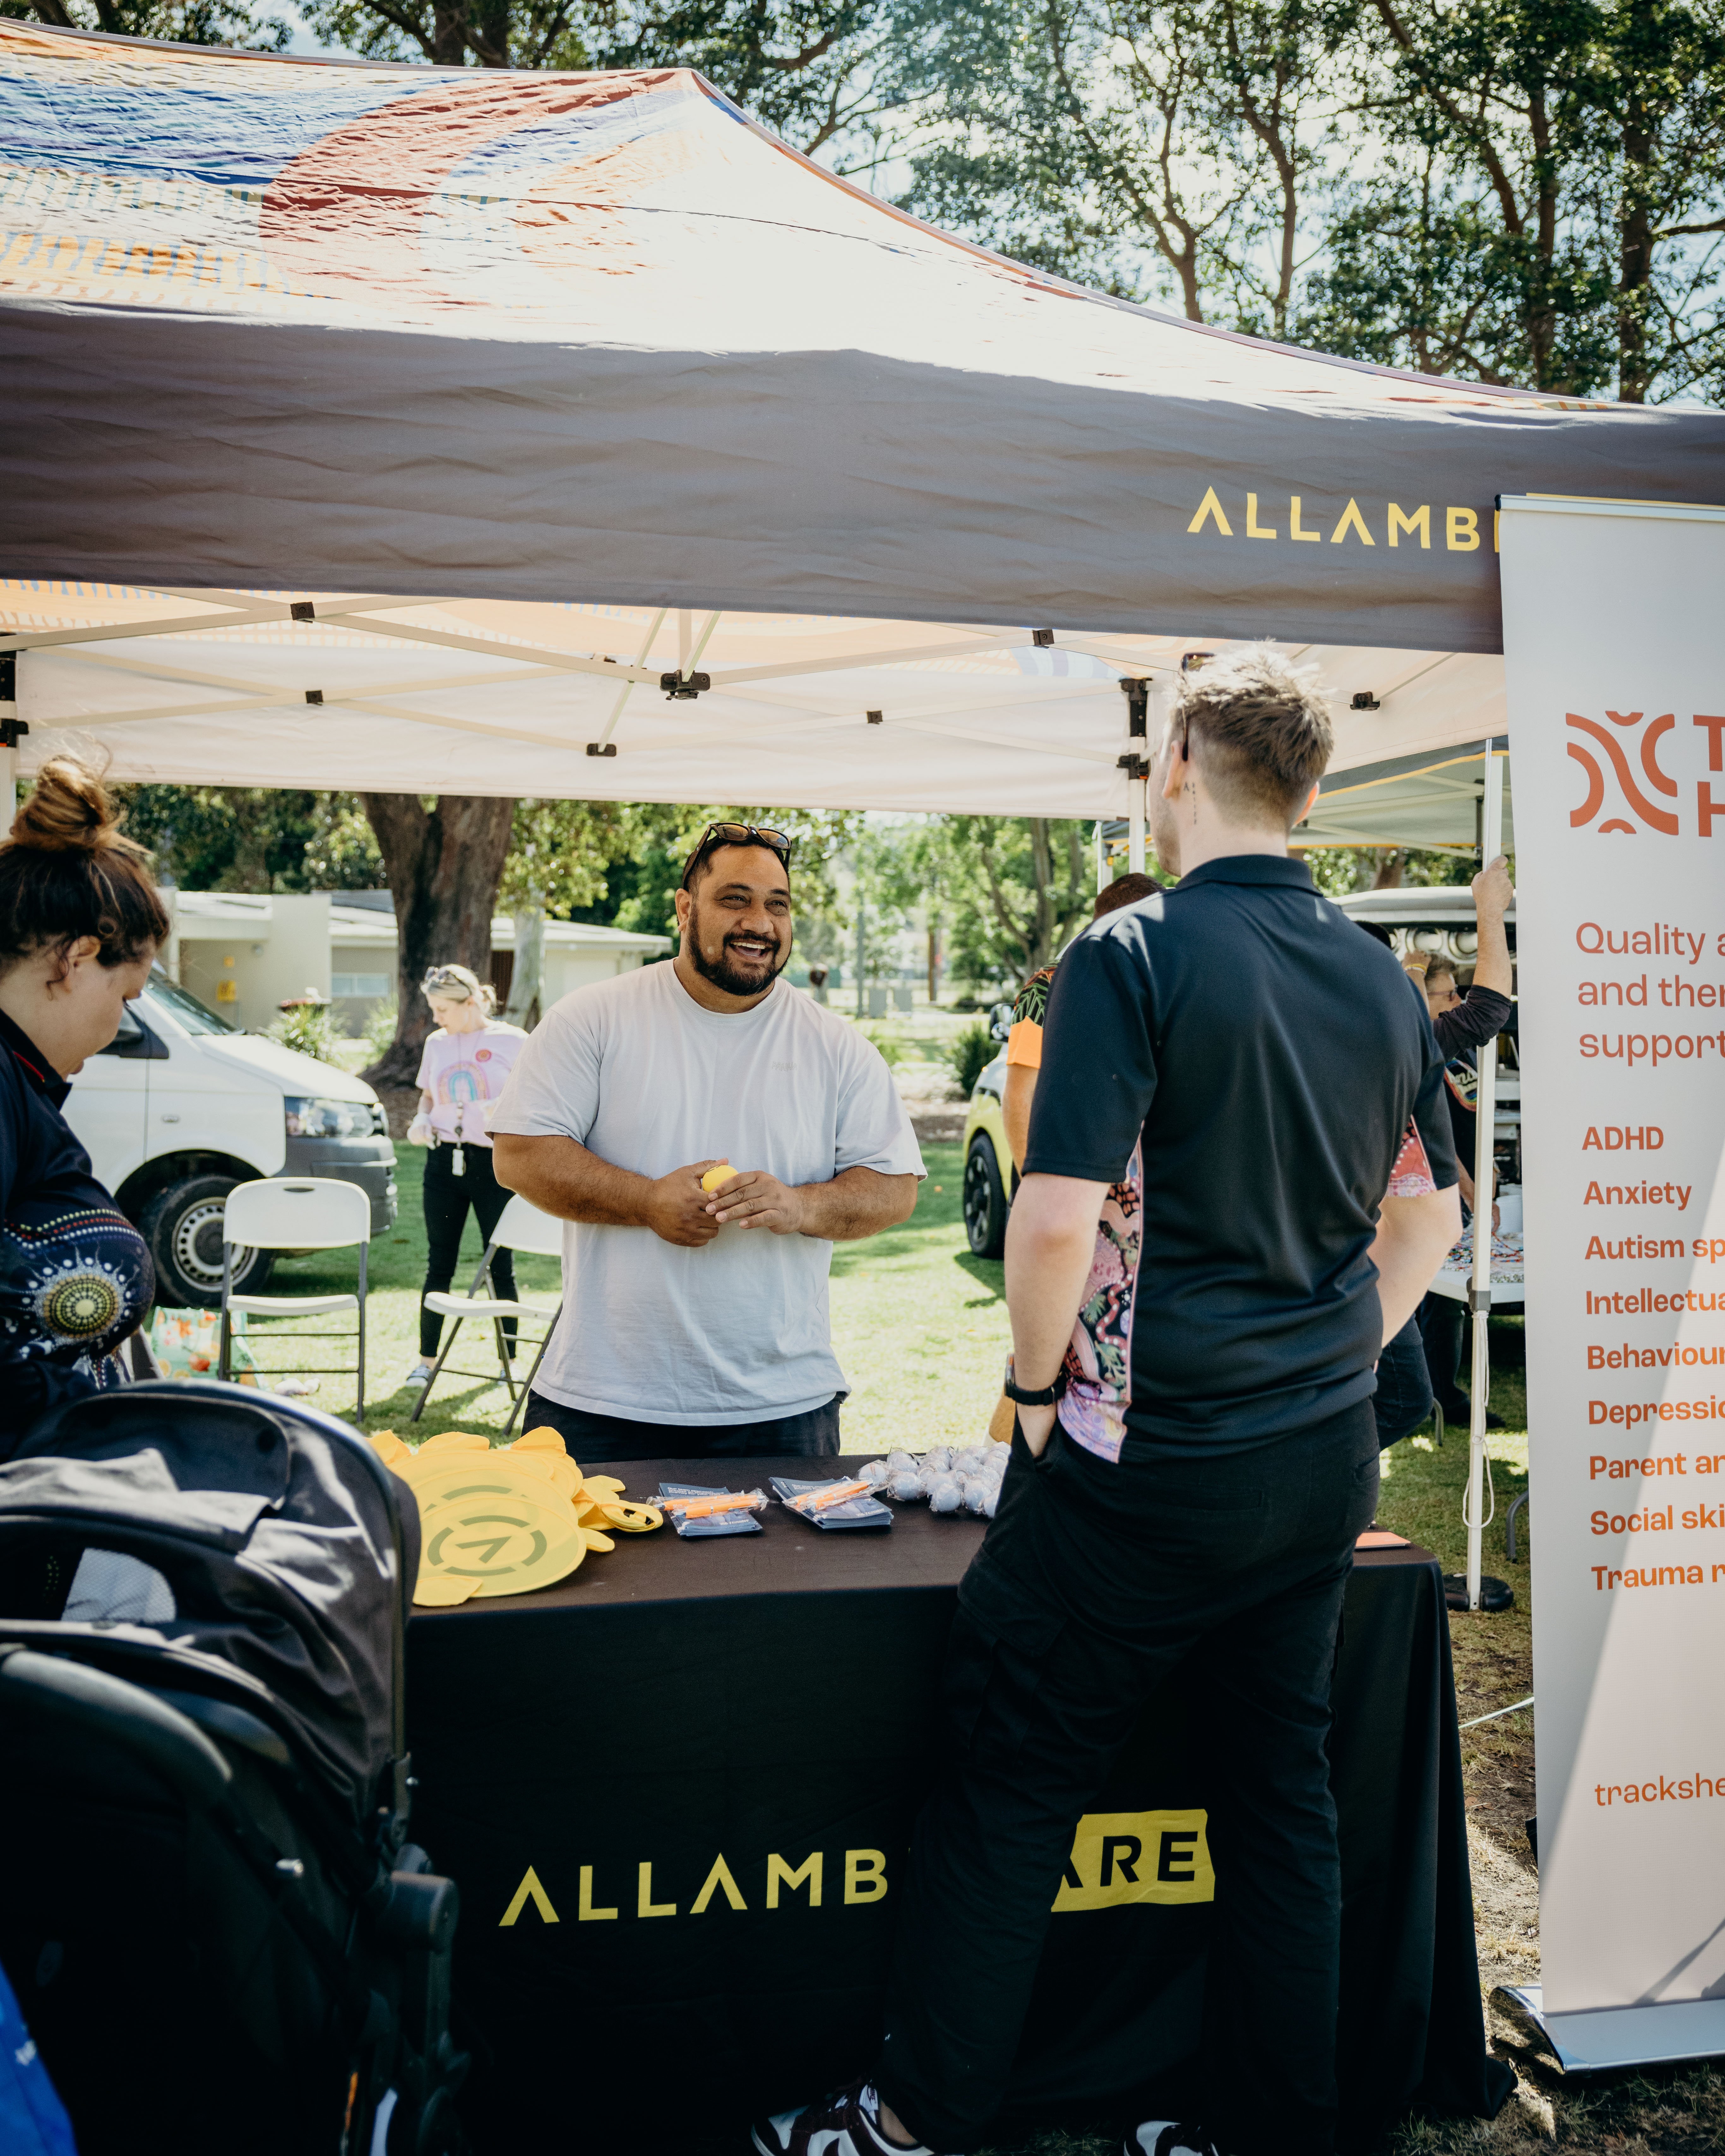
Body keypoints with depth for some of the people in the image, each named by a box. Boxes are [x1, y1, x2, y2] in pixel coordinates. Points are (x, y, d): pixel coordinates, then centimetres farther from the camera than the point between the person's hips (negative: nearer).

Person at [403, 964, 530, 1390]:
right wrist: (421, 1121, 2)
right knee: (439, 1265, 7)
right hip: (444, 1162, 4)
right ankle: (426, 1359, 17)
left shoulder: (511, 1042, -4)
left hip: (494, 1163, -4)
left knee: (501, 1265, 3)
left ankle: (509, 1358, 15)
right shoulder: (436, 1043, 10)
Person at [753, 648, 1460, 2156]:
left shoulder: (1134, 956, -15)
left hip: (1147, 1466, -6)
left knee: (1013, 1790, 8)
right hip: (1325, 1465, 7)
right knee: (1282, 1795, 18)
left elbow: (1058, 1217, -21)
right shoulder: (1384, 982, 6)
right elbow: (1432, 1215, 14)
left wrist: (1037, 1383, -5)